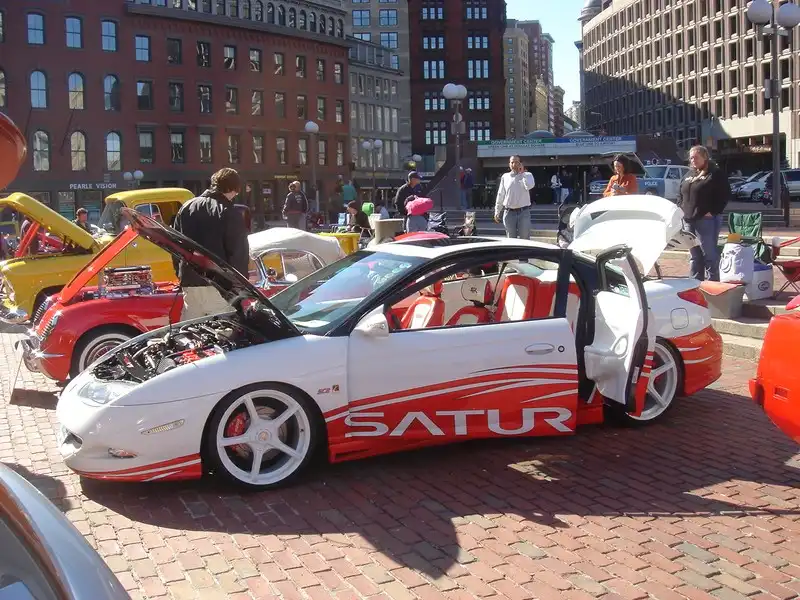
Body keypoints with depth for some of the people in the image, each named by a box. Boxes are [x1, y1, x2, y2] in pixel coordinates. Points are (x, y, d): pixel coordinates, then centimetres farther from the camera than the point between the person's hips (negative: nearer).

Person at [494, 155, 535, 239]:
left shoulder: (527, 175, 1)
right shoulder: (505, 177, 7)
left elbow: (529, 186, -22)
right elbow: (500, 195, 12)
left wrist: (522, 173, -14)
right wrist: (497, 212, 12)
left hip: (524, 212, -2)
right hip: (509, 213, 2)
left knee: (524, 239, 1)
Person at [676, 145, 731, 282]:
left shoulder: (716, 173, -4)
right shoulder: (689, 175, 19)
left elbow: (725, 195, -10)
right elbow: (680, 194, 26)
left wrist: (713, 212, -16)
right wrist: (680, 208, 9)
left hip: (707, 220, -7)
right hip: (689, 220, 7)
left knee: (709, 254, -5)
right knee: (694, 255, 13)